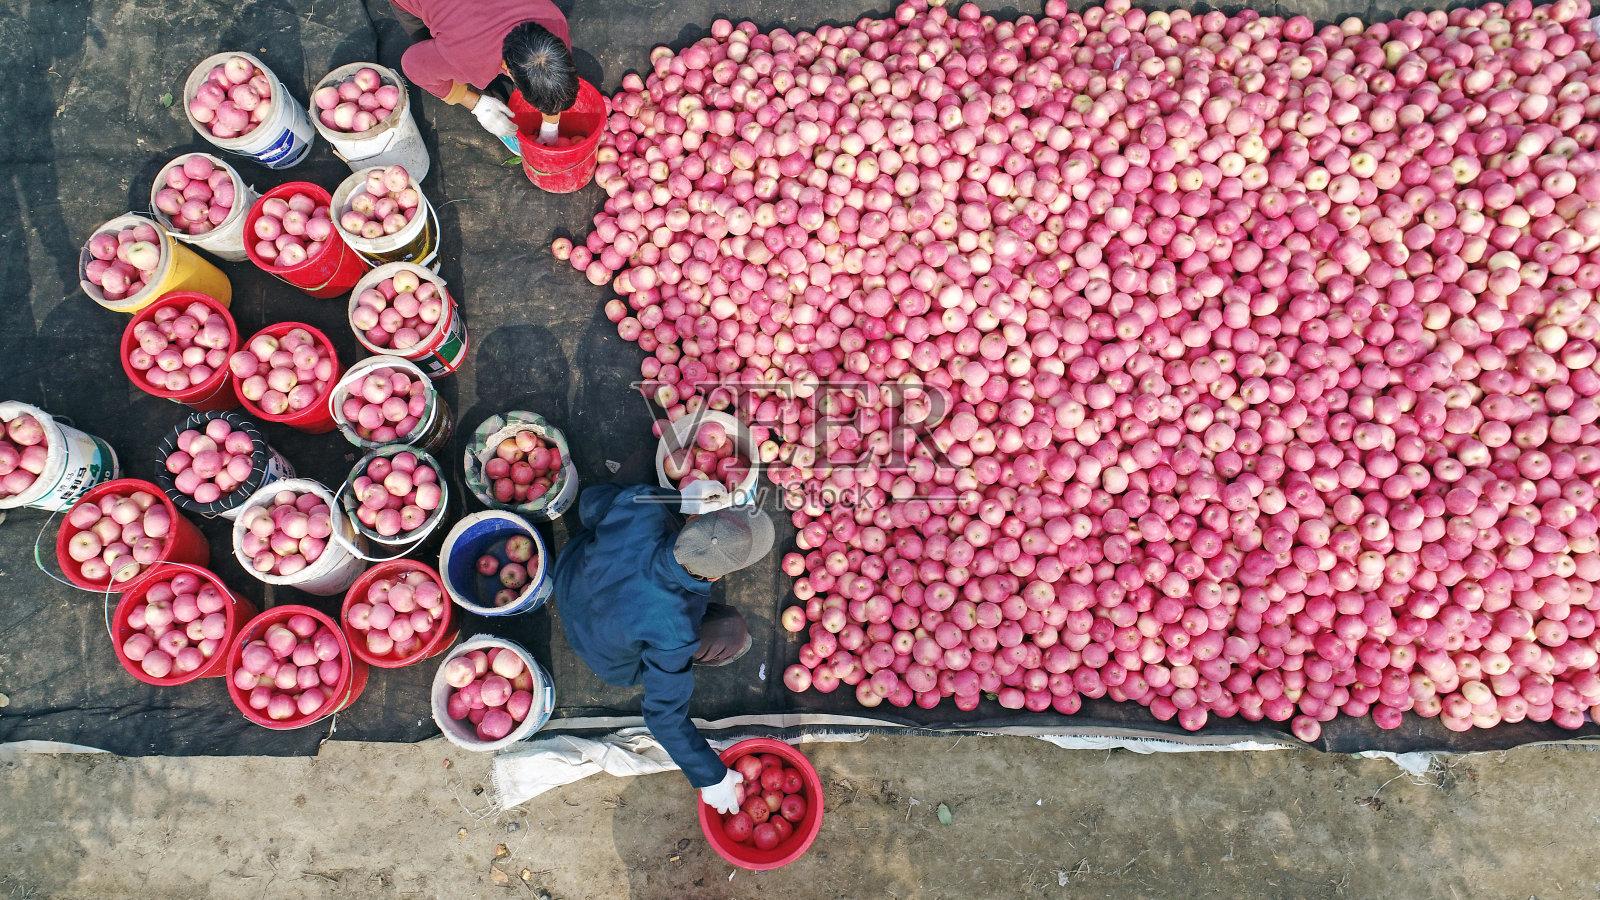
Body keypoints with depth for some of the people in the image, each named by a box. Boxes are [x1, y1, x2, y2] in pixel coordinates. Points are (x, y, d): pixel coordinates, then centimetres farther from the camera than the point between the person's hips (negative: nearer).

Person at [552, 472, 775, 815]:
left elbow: (592, 502, -13)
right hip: (612, 657, -4)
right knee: (733, 632, -1)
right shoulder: (673, 633, -42)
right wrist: (710, 776, -17)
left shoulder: (640, 507, -37)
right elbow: (665, 715, -29)